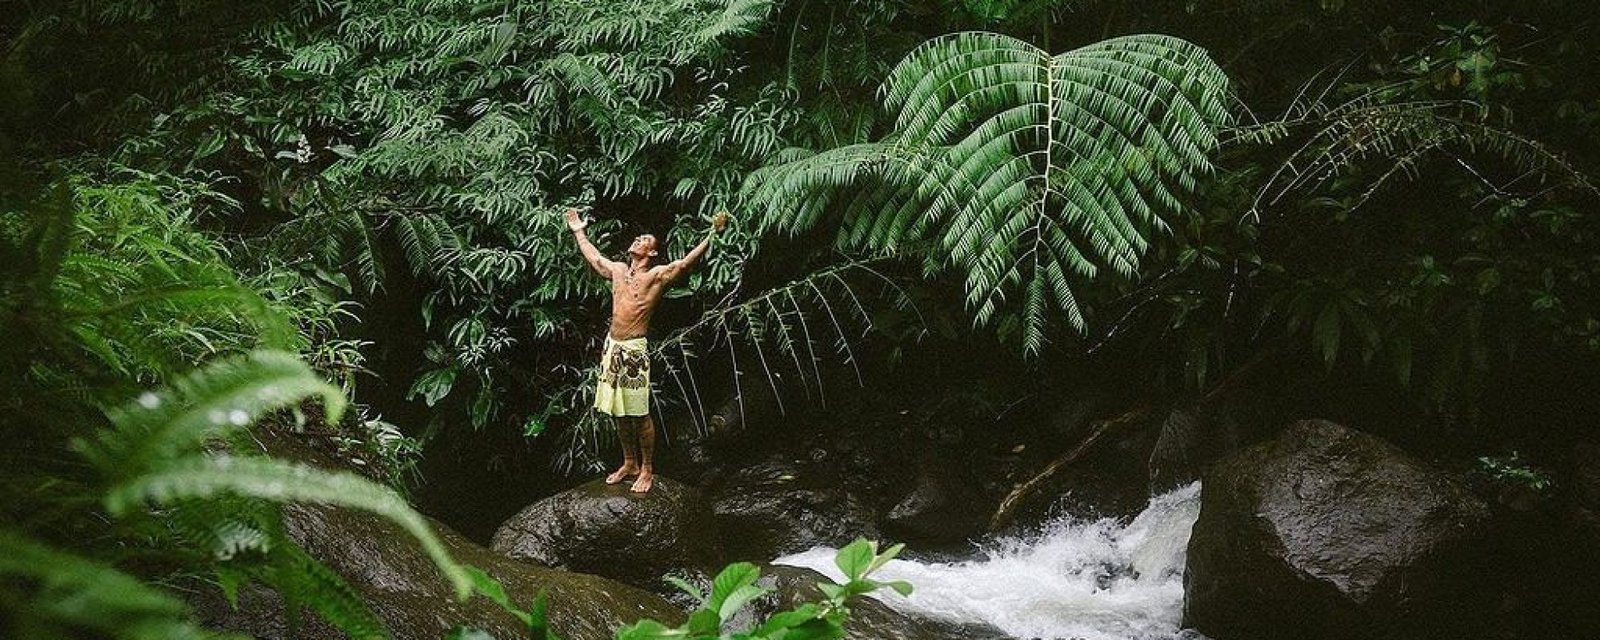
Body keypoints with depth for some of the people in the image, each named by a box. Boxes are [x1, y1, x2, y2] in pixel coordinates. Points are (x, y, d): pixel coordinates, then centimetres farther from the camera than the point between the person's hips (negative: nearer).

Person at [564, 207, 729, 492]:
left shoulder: (657, 275, -6)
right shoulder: (618, 270, 13)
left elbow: (686, 262, -19)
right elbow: (593, 257, 31)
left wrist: (712, 235, -30)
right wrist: (579, 231, 41)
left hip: (634, 350, -6)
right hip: (612, 346, 6)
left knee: (638, 414, -1)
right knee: (618, 412, 13)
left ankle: (647, 469, 10)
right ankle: (629, 463, 27)